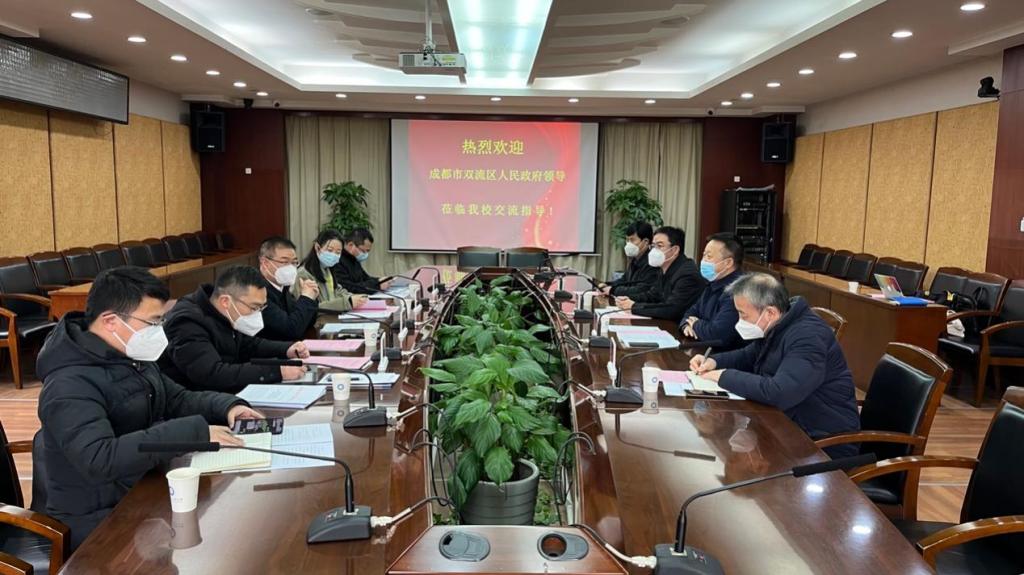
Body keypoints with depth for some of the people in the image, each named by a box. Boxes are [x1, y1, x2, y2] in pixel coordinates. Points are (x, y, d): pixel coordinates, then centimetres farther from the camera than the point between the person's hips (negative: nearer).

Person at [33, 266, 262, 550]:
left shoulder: (132, 357, 4)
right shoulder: (70, 384, -24)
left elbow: (177, 400, 15)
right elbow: (99, 460, -36)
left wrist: (227, 406, -5)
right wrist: (194, 432, -36)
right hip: (99, 520, -8)